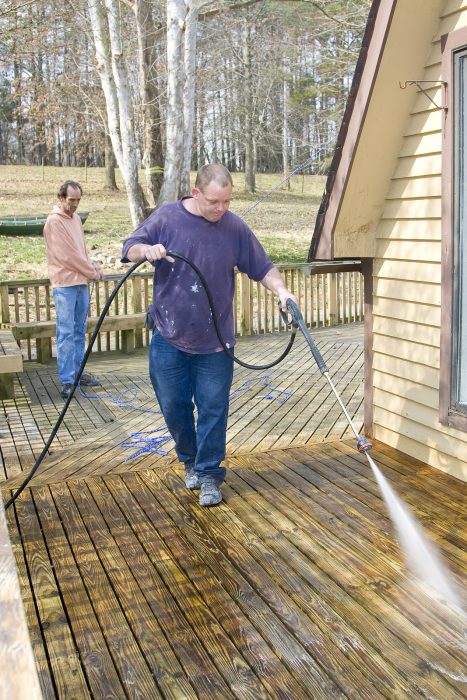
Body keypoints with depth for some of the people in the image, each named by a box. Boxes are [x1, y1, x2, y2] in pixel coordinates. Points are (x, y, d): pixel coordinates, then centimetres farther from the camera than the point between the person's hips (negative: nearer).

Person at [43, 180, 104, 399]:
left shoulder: (75, 217, 14)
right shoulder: (54, 221, -12)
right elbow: (67, 255, -15)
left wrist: (92, 268, 8)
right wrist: (92, 272, -6)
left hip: (81, 282, 8)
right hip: (65, 285, -8)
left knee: (79, 332, 12)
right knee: (66, 334, -8)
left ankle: (77, 372, 21)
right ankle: (67, 381, -6)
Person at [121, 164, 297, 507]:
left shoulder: (235, 228, -4)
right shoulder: (167, 218, -5)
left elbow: (263, 267, 3)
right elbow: (130, 248, 0)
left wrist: (281, 290, -16)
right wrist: (147, 250, -23)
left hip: (214, 341, -1)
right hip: (169, 337, 1)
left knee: (213, 410, 2)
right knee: (173, 406, 11)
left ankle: (209, 474, 15)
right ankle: (190, 460, 34)